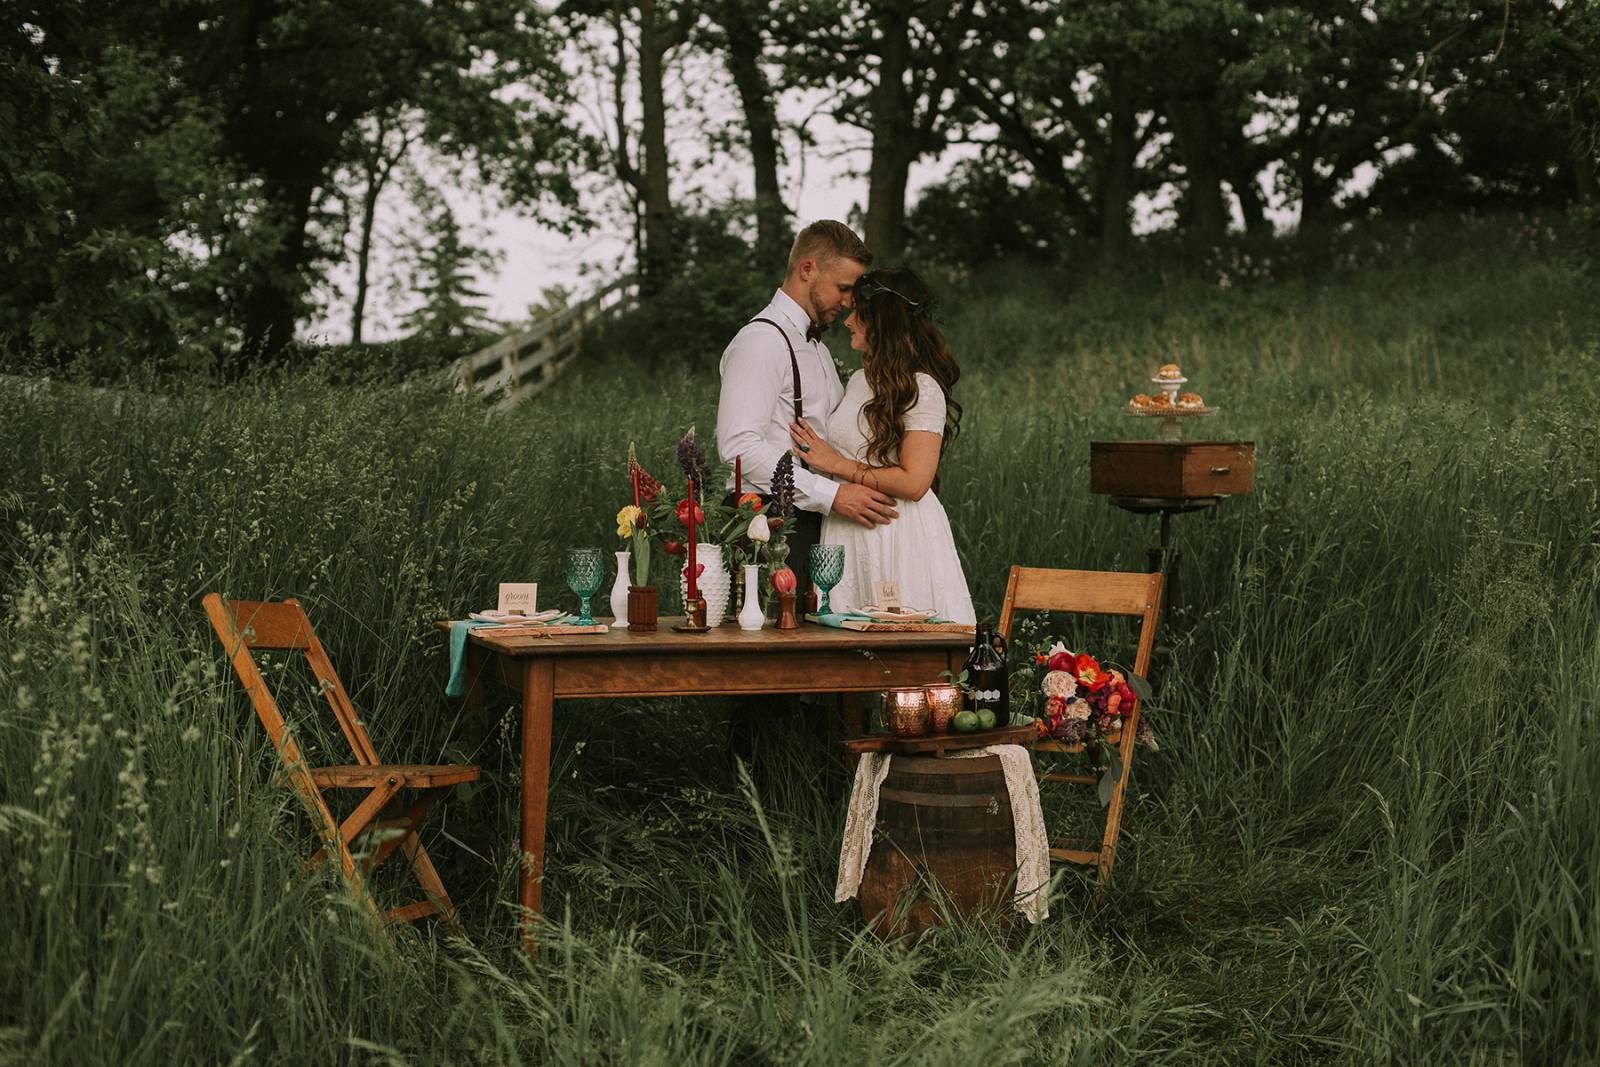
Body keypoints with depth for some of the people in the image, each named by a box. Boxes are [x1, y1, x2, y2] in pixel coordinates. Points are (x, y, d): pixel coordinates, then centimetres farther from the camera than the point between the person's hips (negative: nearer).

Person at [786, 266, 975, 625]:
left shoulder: (921, 389, -12)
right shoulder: (859, 380, 13)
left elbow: (913, 482, -19)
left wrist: (837, 464, -15)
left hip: (899, 537, -8)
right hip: (848, 534, 8)